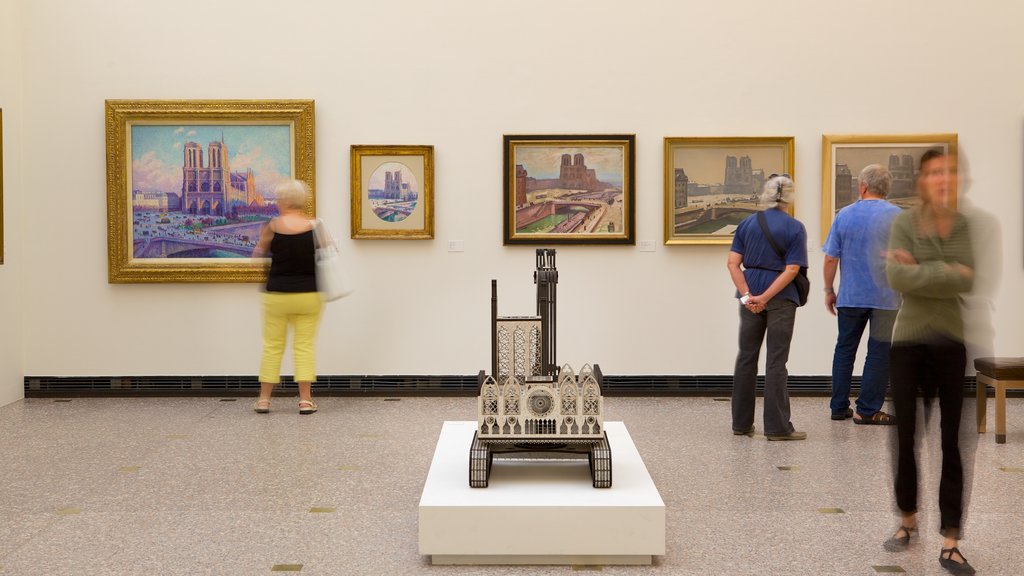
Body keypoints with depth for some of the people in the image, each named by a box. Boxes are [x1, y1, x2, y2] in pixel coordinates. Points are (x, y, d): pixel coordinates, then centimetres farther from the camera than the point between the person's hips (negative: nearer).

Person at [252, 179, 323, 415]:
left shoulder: (273, 226, -8)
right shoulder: (315, 227, -6)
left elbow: (258, 254, 6)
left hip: (277, 295, -1)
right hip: (308, 295, 1)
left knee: (272, 346, 10)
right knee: (305, 345, 6)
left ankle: (264, 398, 15)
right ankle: (305, 399, 3)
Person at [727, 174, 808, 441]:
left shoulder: (747, 223, 5)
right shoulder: (795, 228, -5)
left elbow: (733, 263, -4)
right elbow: (791, 269, -14)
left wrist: (748, 295, -10)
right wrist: (765, 297, -15)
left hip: (750, 296, 3)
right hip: (781, 299, -3)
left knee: (746, 358, 11)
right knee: (776, 362, 0)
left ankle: (741, 423, 17)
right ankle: (777, 426, 1)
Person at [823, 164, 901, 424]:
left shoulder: (844, 215, 0)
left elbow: (830, 259, -1)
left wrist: (829, 290, 9)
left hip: (850, 296, 2)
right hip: (886, 297, -2)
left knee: (845, 349, 13)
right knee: (879, 353, 4)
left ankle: (839, 407, 15)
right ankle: (868, 410, 4)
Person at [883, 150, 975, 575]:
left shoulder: (966, 226, -1)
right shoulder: (903, 222, -4)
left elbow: (967, 281, -14)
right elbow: (897, 277, -17)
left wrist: (919, 270, -16)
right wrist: (946, 272, -15)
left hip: (951, 343, 1)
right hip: (908, 342, 0)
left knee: (951, 442, 2)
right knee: (905, 436, 9)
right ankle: (908, 518, 30)